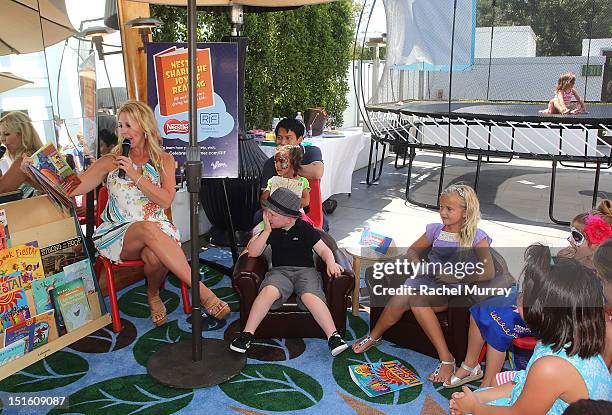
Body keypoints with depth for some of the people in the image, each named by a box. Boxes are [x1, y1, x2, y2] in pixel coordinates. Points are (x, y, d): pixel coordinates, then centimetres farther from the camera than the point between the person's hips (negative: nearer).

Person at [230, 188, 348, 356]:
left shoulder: (305, 229, 3)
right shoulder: (270, 230, 10)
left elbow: (324, 250, 4)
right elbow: (252, 253, 2)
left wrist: (331, 262, -18)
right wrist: (267, 231, -6)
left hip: (306, 270, -1)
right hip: (279, 271, 2)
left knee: (309, 296, -34)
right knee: (269, 290, -33)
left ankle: (334, 336, -32)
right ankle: (247, 334, -28)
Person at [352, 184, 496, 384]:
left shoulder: (477, 237, -2)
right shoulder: (435, 230, 11)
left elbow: (489, 272, -11)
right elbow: (412, 250, 21)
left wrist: (456, 277, -17)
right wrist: (418, 264, -2)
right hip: (427, 279, 5)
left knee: (417, 299, -32)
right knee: (399, 300, -26)